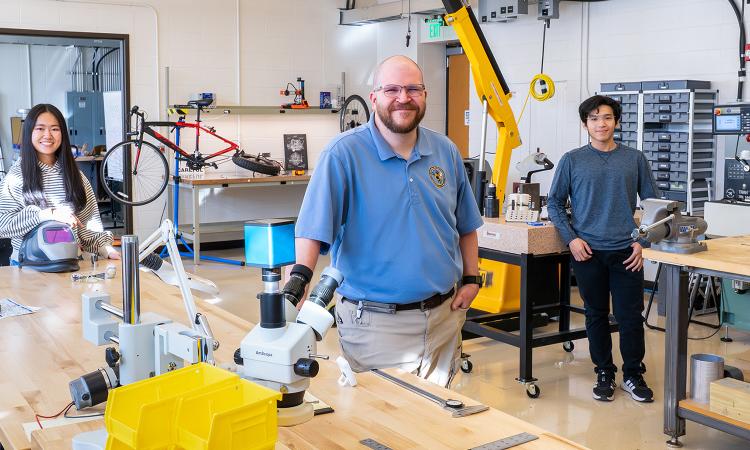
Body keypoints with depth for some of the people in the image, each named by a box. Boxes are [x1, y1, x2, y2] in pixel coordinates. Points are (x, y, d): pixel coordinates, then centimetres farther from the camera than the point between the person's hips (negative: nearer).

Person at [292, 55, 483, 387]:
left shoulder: (445, 151, 6)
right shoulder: (344, 154, -12)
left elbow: (465, 225, 15)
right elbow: (313, 230, -20)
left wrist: (471, 279, 8)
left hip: (444, 313, 6)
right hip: (375, 320, -5)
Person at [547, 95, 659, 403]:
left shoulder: (635, 159, 4)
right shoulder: (572, 161, 2)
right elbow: (554, 204, 5)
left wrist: (644, 241, -1)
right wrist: (571, 238, -6)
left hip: (627, 252, 0)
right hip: (588, 252, 0)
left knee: (631, 316, 3)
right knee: (597, 315, 10)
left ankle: (633, 375, 20)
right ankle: (604, 373, 24)